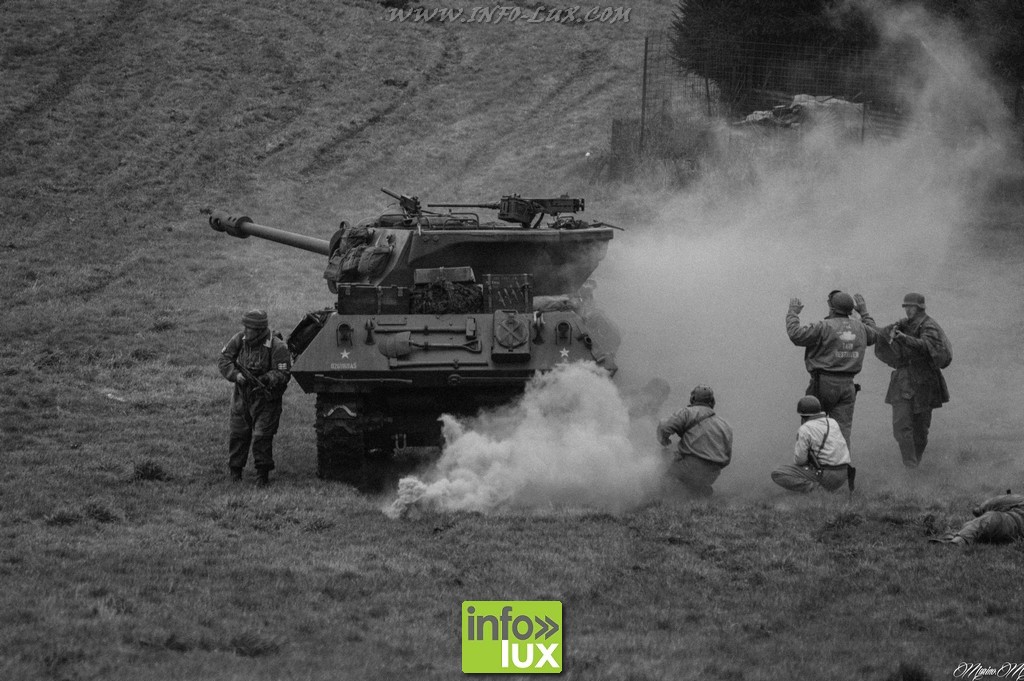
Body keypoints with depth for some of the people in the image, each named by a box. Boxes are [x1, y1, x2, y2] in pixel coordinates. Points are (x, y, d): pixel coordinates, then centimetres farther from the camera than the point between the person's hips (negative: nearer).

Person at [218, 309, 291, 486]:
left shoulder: (277, 347, -19)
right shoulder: (239, 340, -5)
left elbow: (283, 375, -18)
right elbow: (224, 360, -2)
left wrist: (264, 379, -33)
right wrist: (236, 375, -19)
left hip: (266, 400, -4)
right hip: (242, 397, 4)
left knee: (262, 436, -8)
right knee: (237, 435, 10)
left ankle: (263, 472, 5)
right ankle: (234, 470, 25)